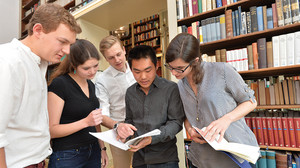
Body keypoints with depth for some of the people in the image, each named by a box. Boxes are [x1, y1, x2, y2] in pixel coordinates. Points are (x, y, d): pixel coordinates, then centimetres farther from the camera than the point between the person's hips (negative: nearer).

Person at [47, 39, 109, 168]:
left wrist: (102, 148, 12)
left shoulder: (91, 85, 6)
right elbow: (51, 130, -17)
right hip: (67, 156, -6)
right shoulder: (59, 84, -15)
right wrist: (86, 122, -27)